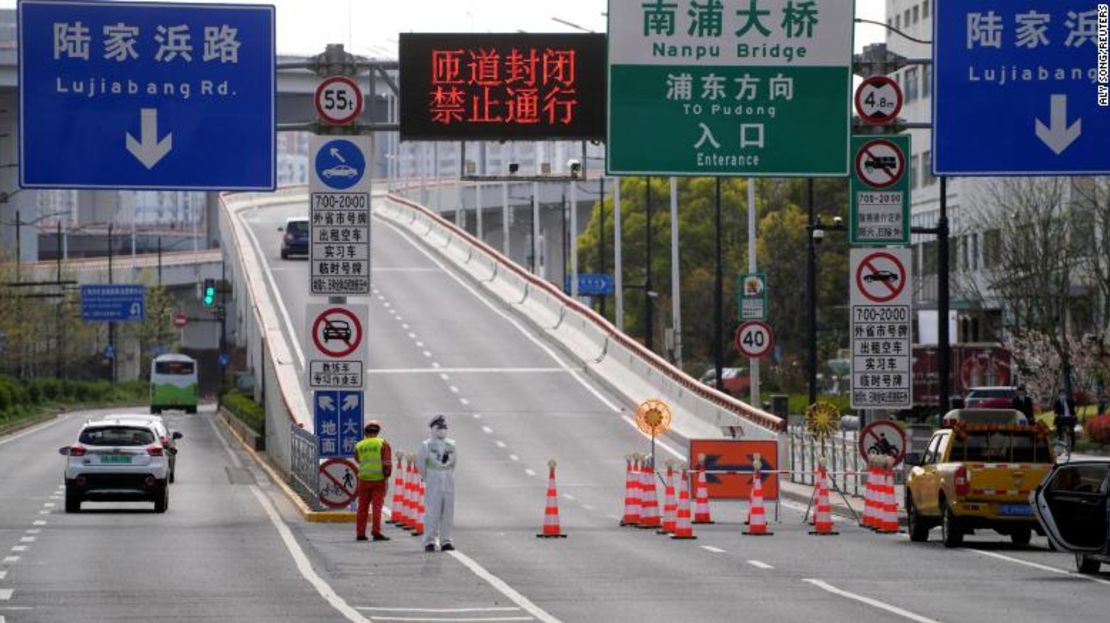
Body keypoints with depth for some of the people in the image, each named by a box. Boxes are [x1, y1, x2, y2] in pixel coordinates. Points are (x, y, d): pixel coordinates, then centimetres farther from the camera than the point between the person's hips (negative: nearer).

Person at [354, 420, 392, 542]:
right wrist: (386, 476, -4)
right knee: (377, 506, -2)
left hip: (364, 479, 2)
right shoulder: (383, 444, -4)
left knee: (362, 507, 9)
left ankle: (360, 533, 10)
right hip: (379, 480, -2)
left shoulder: (359, 446, 4)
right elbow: (387, 463, -10)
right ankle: (376, 532, -9)